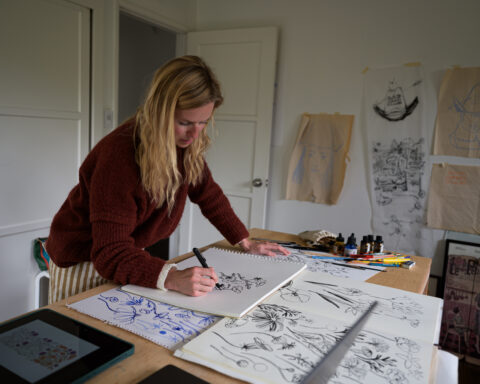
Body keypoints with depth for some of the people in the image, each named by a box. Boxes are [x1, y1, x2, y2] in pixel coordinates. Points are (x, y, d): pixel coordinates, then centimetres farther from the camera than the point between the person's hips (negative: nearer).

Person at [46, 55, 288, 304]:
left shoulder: (187, 145, -12)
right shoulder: (119, 155, -34)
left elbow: (208, 194, 4)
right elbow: (111, 254, -36)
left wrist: (245, 242, 2)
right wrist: (172, 278, -50)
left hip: (132, 255, 6)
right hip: (82, 262, -6)